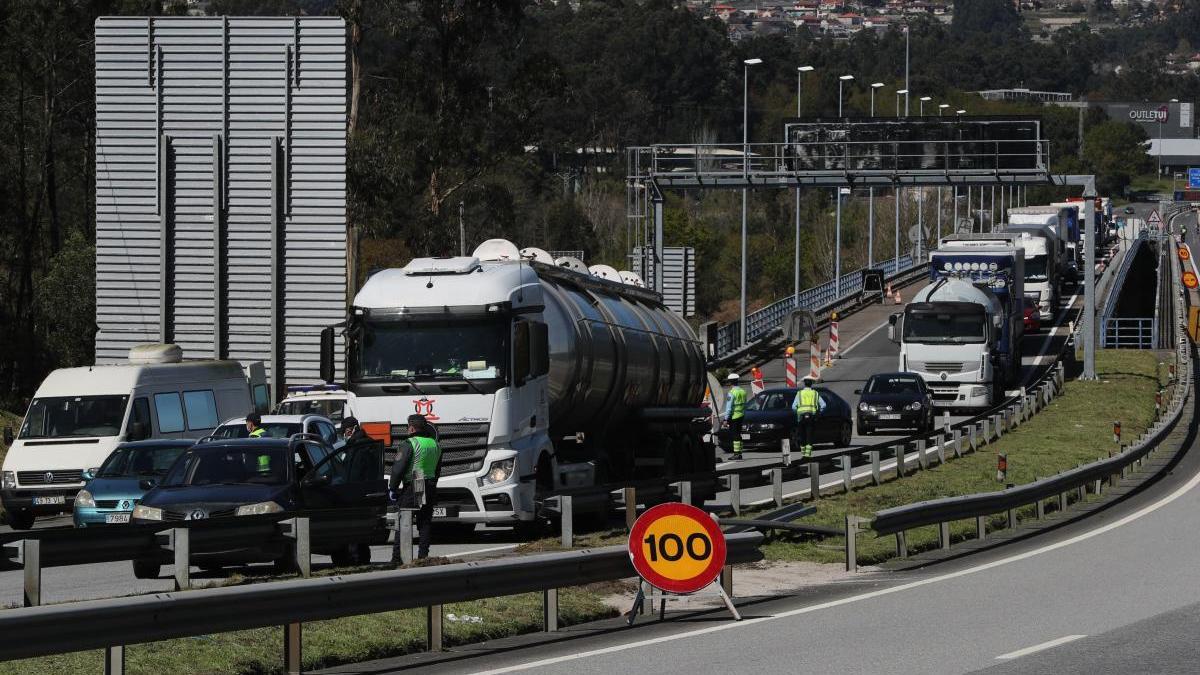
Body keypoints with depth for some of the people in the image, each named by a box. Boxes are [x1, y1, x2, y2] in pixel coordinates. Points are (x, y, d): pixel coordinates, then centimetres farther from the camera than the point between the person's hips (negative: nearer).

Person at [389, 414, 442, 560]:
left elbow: (398, 468, -14)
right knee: (425, 523, 10)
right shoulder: (434, 444, 13)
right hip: (430, 488, 7)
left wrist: (392, 488, -6)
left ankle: (397, 557, -6)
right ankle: (423, 555, 7)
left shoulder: (410, 444, -11)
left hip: (412, 488, -7)